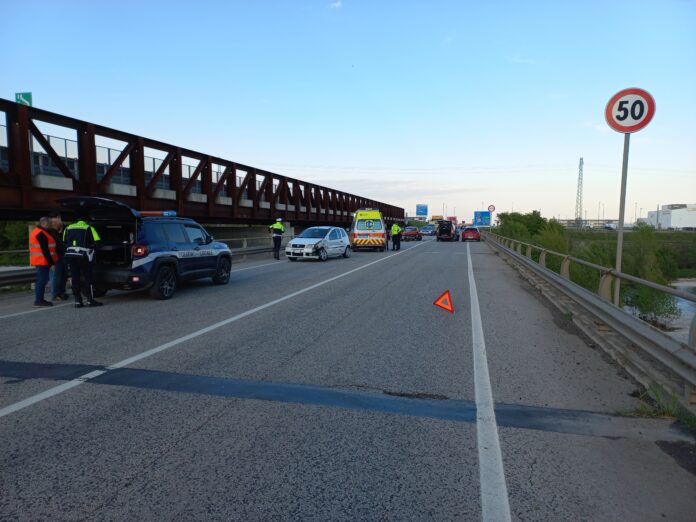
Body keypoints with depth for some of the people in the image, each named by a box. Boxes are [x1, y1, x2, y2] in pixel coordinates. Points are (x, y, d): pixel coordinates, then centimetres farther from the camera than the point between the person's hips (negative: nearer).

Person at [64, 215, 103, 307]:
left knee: (75, 279, 8)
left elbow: (64, 243, 17)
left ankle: (78, 301, 8)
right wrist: (91, 247, 12)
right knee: (88, 278, 2)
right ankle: (90, 300, 2)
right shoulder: (89, 228, 2)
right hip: (83, 256, -4)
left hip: (70, 255, 4)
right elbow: (97, 241, -7)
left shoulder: (68, 228, 16)